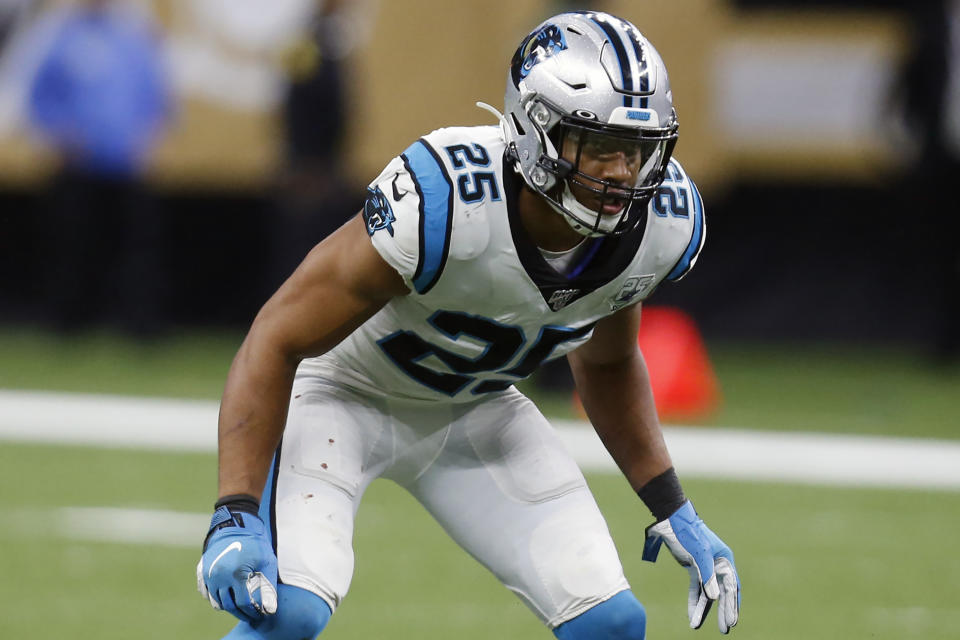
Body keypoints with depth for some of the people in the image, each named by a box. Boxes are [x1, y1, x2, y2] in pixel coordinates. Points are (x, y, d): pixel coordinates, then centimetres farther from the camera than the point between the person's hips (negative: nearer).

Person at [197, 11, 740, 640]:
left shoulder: (664, 225, -18)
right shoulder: (442, 204, -37)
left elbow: (606, 363, 6)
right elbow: (277, 342, -30)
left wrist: (675, 512, 3)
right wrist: (237, 519, -37)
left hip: (472, 409, 6)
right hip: (344, 393, -6)